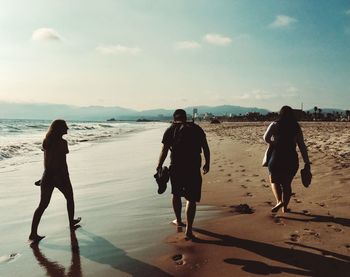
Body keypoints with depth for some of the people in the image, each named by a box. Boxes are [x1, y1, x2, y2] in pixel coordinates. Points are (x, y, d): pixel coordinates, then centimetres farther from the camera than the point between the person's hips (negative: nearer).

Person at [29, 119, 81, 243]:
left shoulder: (46, 141, 6)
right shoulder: (62, 142, -15)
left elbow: (47, 161, 14)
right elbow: (63, 163, -17)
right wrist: (66, 179, -12)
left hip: (47, 175, 6)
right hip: (60, 176, -6)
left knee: (43, 205, 7)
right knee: (70, 199, 19)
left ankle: (33, 234, 3)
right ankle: (71, 222, 36)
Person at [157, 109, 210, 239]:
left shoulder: (170, 130, 5)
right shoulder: (196, 128, 9)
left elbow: (164, 150, -3)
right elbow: (206, 148, 6)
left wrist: (159, 166, 4)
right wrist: (207, 164, 15)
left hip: (176, 166, 0)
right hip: (193, 168, 0)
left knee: (176, 194, 22)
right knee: (191, 199, 5)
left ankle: (178, 220, 39)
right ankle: (188, 230, 1)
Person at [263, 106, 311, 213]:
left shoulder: (275, 125, -3)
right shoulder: (296, 128, 5)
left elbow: (266, 137, -17)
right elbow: (302, 146, 2)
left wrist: (273, 144, 5)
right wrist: (307, 162, 3)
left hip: (277, 157, -3)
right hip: (292, 159, 3)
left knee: (274, 181, 12)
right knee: (287, 184, 15)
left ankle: (279, 201, -9)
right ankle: (285, 207, 19)